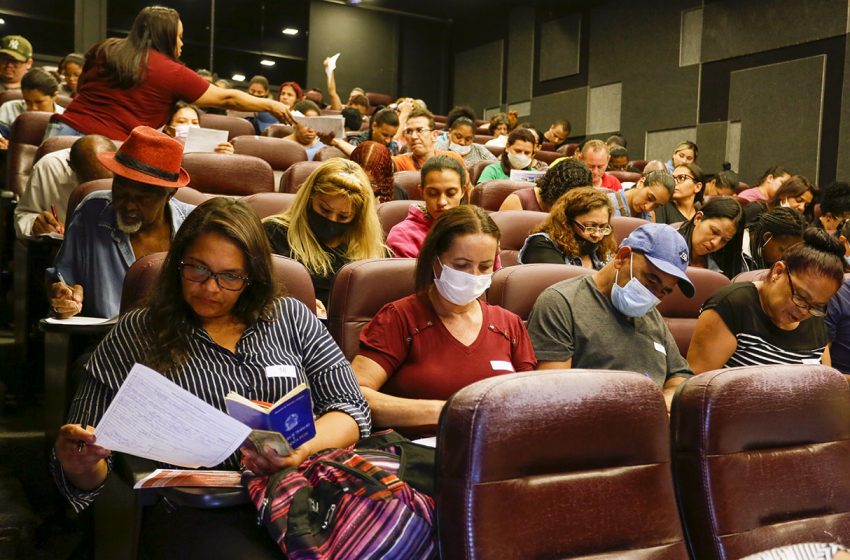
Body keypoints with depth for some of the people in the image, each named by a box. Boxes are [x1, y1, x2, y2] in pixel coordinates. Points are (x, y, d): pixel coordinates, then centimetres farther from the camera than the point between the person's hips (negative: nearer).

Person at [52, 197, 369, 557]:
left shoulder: (291, 318, 15)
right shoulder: (133, 337, 11)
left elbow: (351, 409, 11)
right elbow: (91, 475, 12)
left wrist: (305, 448, -11)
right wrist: (80, 467, -13)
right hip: (193, 508, -2)